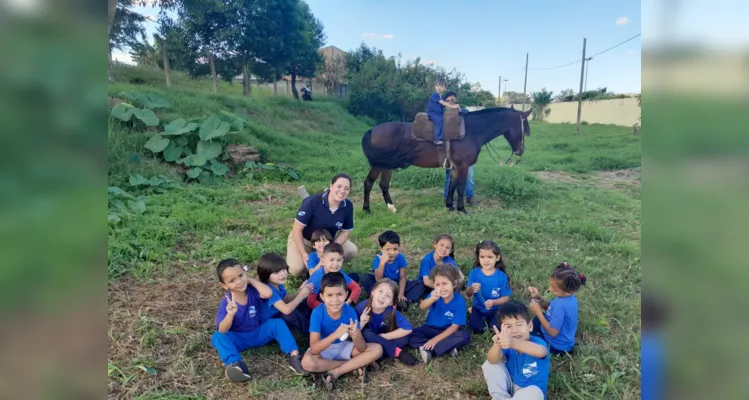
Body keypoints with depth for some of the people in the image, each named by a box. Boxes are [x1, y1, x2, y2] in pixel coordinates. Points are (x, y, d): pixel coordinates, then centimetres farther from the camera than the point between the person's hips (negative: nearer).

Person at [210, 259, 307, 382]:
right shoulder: (226, 302, -18)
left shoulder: (252, 290, -14)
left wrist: (251, 280, -24)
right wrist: (230, 314, -47)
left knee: (278, 323, -23)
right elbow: (223, 330, -26)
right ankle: (236, 364, -49)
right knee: (217, 337, -28)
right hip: (238, 339, -1)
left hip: (259, 333, 1)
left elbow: (268, 293, -36)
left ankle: (294, 355, -33)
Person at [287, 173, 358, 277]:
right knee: (296, 269, -26)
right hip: (303, 239, -4)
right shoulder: (313, 201, -31)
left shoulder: (348, 206, -18)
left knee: (352, 251, -15)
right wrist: (304, 253, -30)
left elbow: (344, 232, -7)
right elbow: (297, 230, -24)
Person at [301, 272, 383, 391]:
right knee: (307, 362, -35)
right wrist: (335, 335, -48)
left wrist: (355, 335, -44)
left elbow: (362, 348, -21)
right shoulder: (317, 313, -27)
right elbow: (313, 349, -33)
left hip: (344, 347, 2)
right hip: (323, 349, -2)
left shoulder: (350, 311, -21)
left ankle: (335, 373, -18)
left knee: (377, 349, -17)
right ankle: (354, 365, -16)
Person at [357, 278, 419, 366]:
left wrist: (384, 336, -24)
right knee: (366, 333, -32)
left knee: (404, 338, -24)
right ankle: (397, 352, -19)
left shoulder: (391, 311, -22)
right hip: (367, 341, 0)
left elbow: (408, 329, -25)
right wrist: (361, 324, -39)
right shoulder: (362, 307, -24)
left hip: (384, 340, 0)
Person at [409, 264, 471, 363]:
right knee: (410, 337, -22)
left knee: (465, 336, -31)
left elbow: (455, 326, -19)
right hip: (431, 329, 1)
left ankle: (428, 350, -27)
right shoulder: (435, 295, -15)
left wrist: (435, 339, -25)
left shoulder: (459, 301, -19)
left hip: (448, 331, -1)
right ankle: (448, 346, -24)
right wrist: (432, 299, -57)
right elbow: (422, 307, -33)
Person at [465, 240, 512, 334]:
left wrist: (493, 302, -29)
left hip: (495, 310, 0)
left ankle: (488, 319, 10)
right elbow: (468, 294, -11)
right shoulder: (474, 273, -12)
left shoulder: (501, 276, -15)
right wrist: (472, 289, -35)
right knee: (477, 329, -19)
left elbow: (505, 298, -9)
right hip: (478, 308, 0)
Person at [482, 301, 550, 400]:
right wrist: (497, 345, -58)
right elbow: (492, 360, -33)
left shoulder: (537, 342, -26)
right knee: (489, 364, -15)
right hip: (510, 386, 3)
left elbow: (541, 352, -53)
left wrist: (513, 343, -74)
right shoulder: (506, 343, -13)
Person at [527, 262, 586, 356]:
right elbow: (549, 307, 7)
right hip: (563, 341, 9)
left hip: (557, 347, -9)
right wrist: (538, 297, -10)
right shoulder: (569, 297, -8)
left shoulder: (560, 305, -36)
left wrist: (538, 311, -25)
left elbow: (553, 332, -30)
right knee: (535, 320, 28)